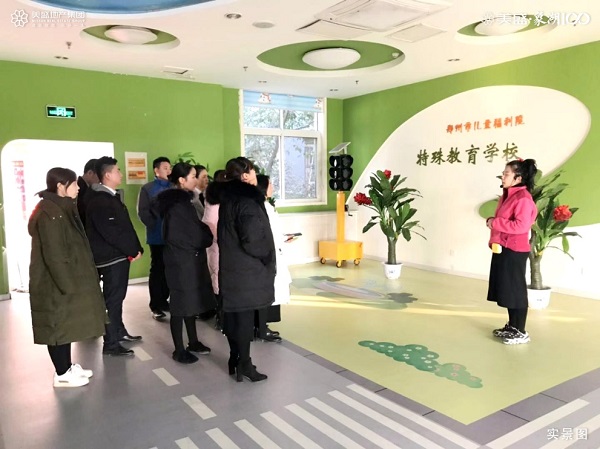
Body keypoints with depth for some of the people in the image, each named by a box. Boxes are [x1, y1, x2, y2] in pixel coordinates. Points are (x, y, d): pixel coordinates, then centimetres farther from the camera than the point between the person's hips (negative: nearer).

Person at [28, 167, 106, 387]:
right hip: (56, 283, -10)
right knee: (59, 326, 3)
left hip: (66, 279, 10)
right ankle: (62, 374, 16)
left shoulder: (62, 209, 10)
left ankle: (67, 366, 29)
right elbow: (54, 255, -23)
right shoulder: (48, 214, -21)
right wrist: (68, 285, -20)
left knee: (67, 324, 17)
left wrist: (72, 282, 16)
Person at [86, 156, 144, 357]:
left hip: (119, 255, 9)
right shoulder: (99, 201, -17)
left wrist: (135, 248, 6)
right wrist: (133, 250, -14)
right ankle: (111, 344, 6)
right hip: (110, 257, -9)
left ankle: (119, 331, 34)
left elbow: (125, 226, 14)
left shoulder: (111, 197, 14)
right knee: (112, 299, -3)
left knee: (117, 296, 20)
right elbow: (111, 232, -22)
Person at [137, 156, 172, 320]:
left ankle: (163, 300, 23)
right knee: (157, 269, 2)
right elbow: (142, 211, -4)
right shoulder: (147, 188, 2)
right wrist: (155, 226, -12)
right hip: (157, 236, -3)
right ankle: (155, 305, 9)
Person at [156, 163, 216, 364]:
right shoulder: (177, 204, -18)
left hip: (190, 259, 9)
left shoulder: (181, 200, 11)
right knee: (181, 304, 1)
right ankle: (179, 350, 12)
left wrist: (206, 235, -3)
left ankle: (193, 342, 28)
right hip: (181, 261, -9)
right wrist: (210, 237, -5)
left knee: (191, 302, 16)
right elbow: (190, 234, -19)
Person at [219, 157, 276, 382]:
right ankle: (244, 365, 12)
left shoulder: (228, 199, 8)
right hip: (246, 269, -8)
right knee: (245, 316, 1)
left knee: (232, 314, 14)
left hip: (231, 266, 8)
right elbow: (252, 240, -23)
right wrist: (267, 256, -7)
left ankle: (235, 359, 27)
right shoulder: (246, 202, -19)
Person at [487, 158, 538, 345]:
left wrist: (495, 223, -19)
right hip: (502, 248, 10)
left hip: (515, 250, -10)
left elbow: (521, 226, -26)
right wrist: (492, 221, 4)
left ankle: (521, 332, 8)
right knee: (507, 289, 15)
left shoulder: (523, 198, -17)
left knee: (516, 290, -2)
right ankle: (512, 326, 27)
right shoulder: (507, 195, 14)